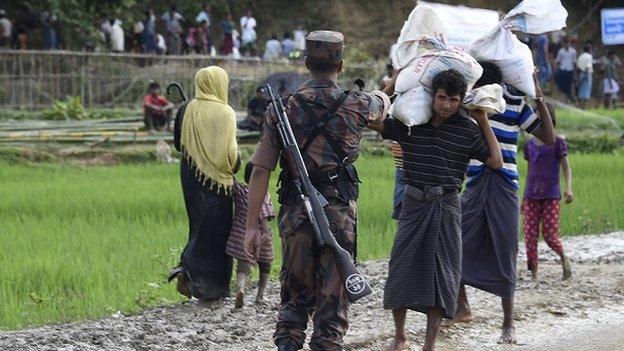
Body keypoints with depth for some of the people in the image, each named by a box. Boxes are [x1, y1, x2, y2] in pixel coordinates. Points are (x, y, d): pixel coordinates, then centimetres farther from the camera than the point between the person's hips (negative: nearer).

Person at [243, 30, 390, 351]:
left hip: (295, 213, 2)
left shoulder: (282, 109, -1)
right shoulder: (357, 106, -2)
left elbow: (260, 170, -3)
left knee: (296, 296, 16)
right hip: (339, 213, -2)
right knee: (333, 300, 6)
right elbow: (383, 102, 24)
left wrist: (252, 225, 1)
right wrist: (380, 93, 48)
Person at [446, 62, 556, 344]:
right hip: (474, 187, 3)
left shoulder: (516, 103, -3)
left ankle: (508, 323, 12)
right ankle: (461, 308, 24)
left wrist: (540, 100, -10)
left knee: (503, 255, 1)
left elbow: (549, 138, -2)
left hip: (503, 188, -3)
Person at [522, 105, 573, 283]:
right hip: (531, 197, 4)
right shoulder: (530, 144, 11)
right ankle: (533, 274, 4)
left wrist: (568, 188, -19)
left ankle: (564, 258, 21)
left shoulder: (557, 142, -1)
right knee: (530, 235, -3)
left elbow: (566, 167, -3)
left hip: (551, 196, -4)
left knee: (550, 235, -7)